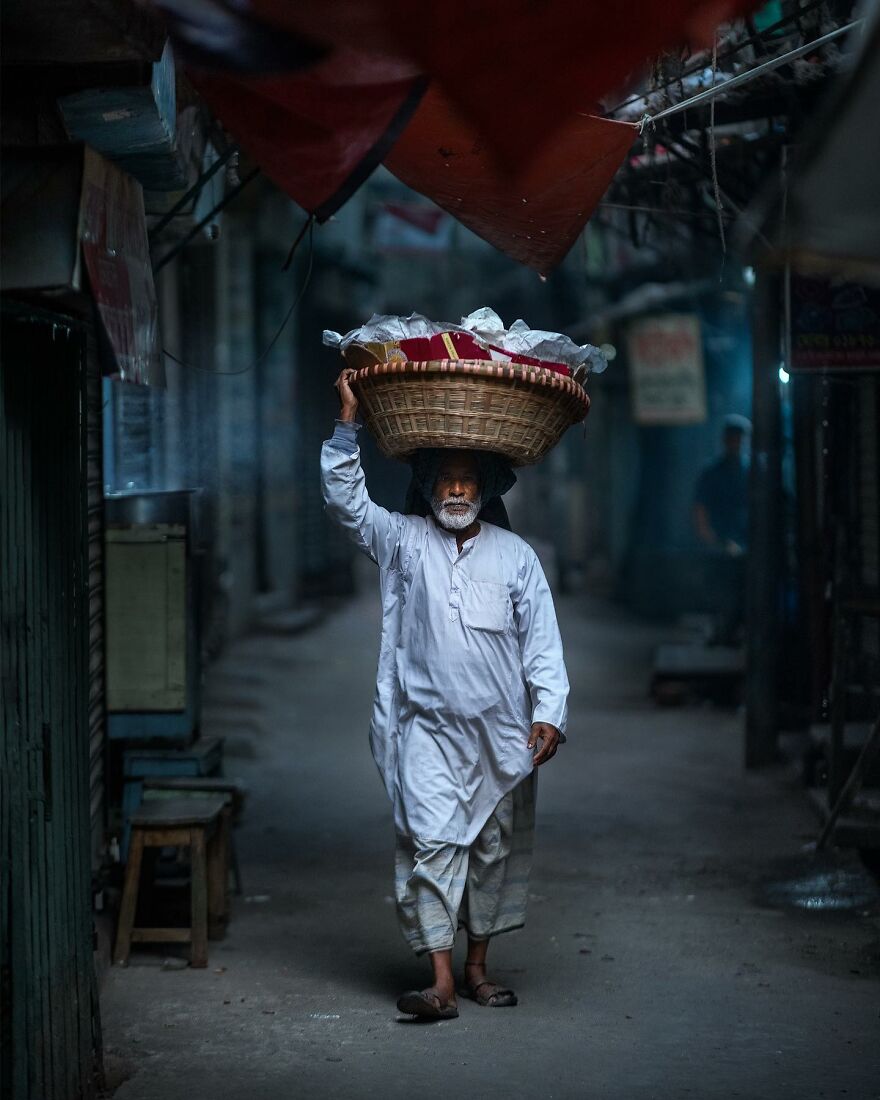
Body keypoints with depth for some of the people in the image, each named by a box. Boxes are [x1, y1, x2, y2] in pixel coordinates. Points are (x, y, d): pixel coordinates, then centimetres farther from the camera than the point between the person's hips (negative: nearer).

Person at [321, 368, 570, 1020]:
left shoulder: (515, 555, 6)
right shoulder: (403, 540, 5)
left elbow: (542, 642, 4)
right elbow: (345, 500, -6)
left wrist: (549, 713, -6)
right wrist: (349, 425, -15)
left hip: (501, 732, 2)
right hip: (427, 729, -2)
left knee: (494, 848, 10)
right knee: (431, 843, -11)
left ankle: (478, 968, 24)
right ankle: (441, 984, -13)